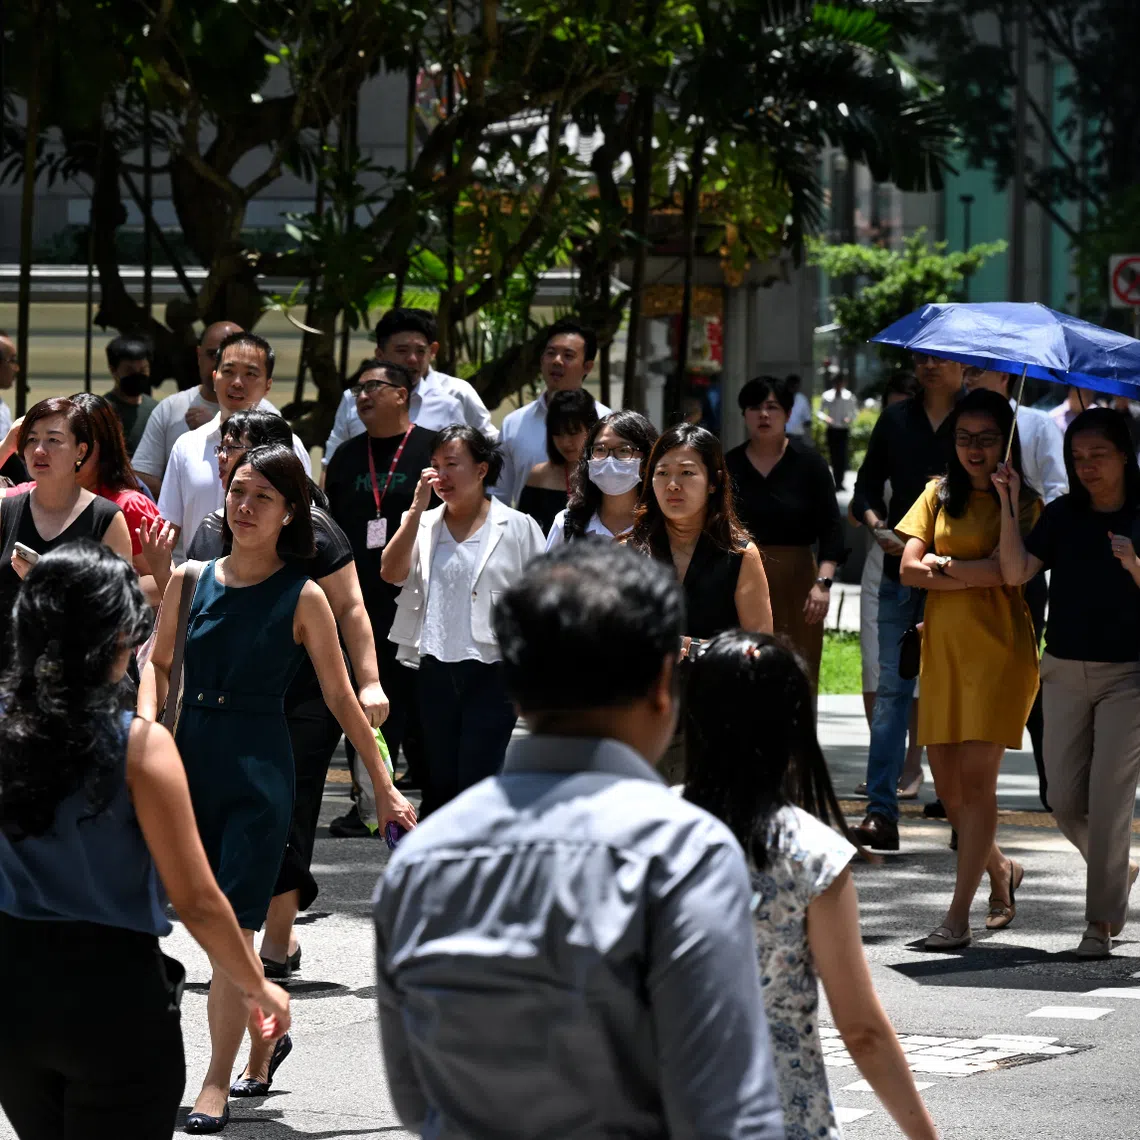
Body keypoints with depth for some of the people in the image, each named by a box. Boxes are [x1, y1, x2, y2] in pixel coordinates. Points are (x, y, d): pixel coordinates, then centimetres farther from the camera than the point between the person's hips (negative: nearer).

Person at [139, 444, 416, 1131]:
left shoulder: (302, 599, -5)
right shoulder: (191, 582, 4)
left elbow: (342, 698, 1)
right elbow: (159, 663, 18)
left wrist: (385, 788, 2)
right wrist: (146, 723, -1)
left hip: (260, 771, -4)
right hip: (191, 758, 4)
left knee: (232, 927, -9)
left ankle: (217, 1084, -3)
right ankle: (263, 1043, 34)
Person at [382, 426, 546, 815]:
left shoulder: (517, 527, 1)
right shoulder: (422, 524, 11)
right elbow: (392, 572, -6)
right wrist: (418, 506, -8)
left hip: (492, 673, -4)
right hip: (436, 671, 4)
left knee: (478, 784, -8)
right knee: (441, 783, 9)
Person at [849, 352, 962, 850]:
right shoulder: (895, 420, 12)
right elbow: (866, 487, 16)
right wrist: (878, 525, -4)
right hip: (901, 571, 2)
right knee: (891, 687, -4)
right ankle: (880, 811, -7)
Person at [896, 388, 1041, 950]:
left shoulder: (1022, 501, 0)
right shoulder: (940, 495, 13)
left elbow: (1005, 569, -15)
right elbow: (909, 569, 2)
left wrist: (942, 565, -3)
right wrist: (975, 573, -10)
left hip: (998, 650, -5)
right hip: (942, 651, 5)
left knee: (977, 777, -11)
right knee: (947, 784, 5)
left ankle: (958, 915, -10)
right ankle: (1001, 870, 31)